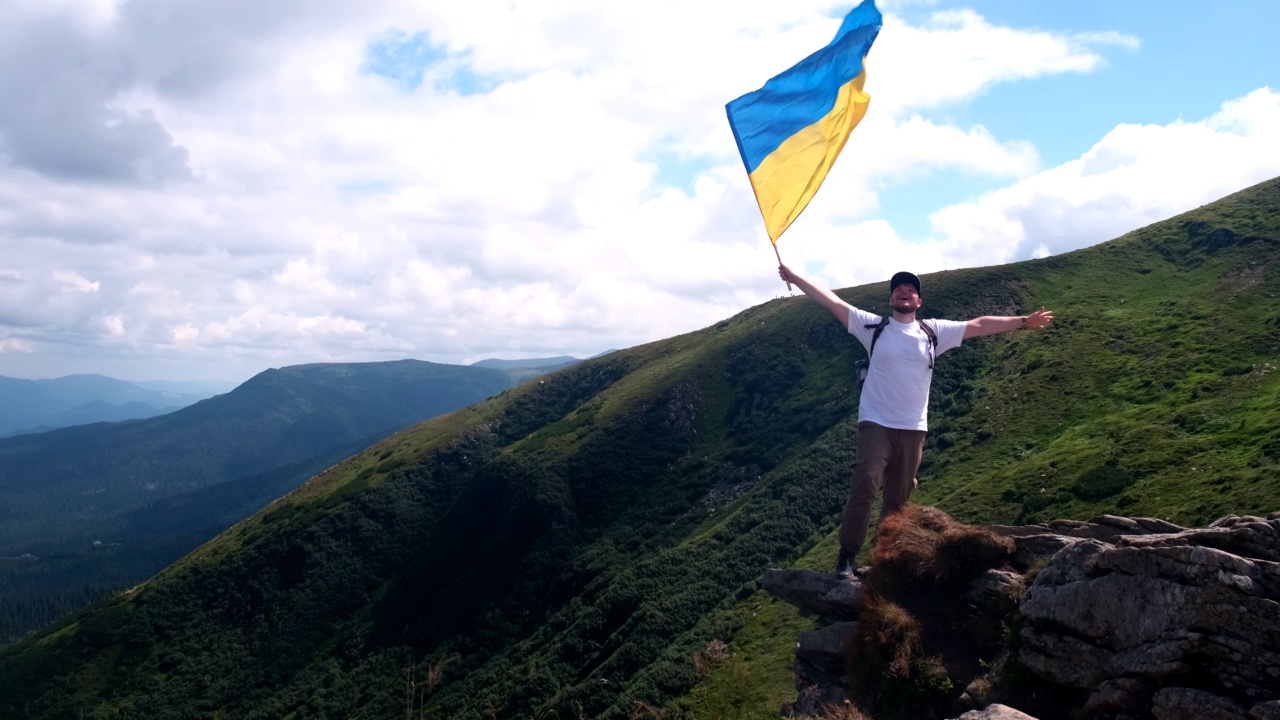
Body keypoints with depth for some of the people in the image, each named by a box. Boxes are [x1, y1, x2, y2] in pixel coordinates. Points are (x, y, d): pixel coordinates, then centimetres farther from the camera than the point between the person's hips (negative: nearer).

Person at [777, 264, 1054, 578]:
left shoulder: (934, 332, 7)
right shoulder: (873, 326, 1)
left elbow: (980, 325, 10)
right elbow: (832, 302, -4)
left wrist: (1024, 321, 10)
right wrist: (795, 278, -9)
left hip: (913, 429, 3)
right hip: (876, 423, -3)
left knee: (898, 498, 9)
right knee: (864, 486, -18)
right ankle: (847, 557, -15)